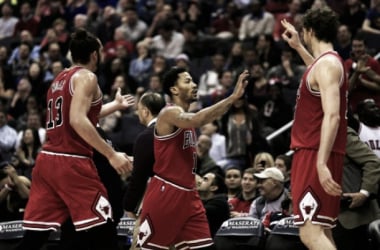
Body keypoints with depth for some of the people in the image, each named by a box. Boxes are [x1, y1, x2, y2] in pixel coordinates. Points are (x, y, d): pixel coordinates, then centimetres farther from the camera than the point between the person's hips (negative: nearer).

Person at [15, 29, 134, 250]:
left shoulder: (60, 79, 21)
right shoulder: (86, 77, -6)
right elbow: (78, 121, -20)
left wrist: (116, 105, 47)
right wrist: (111, 154, -21)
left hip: (48, 159, 8)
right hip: (72, 163, -8)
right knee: (104, 232, -2)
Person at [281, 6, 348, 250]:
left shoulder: (327, 64, -13)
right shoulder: (328, 62, 17)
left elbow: (332, 116, -25)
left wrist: (321, 163, -32)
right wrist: (299, 47, 47)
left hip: (316, 155, -10)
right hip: (313, 153, 10)